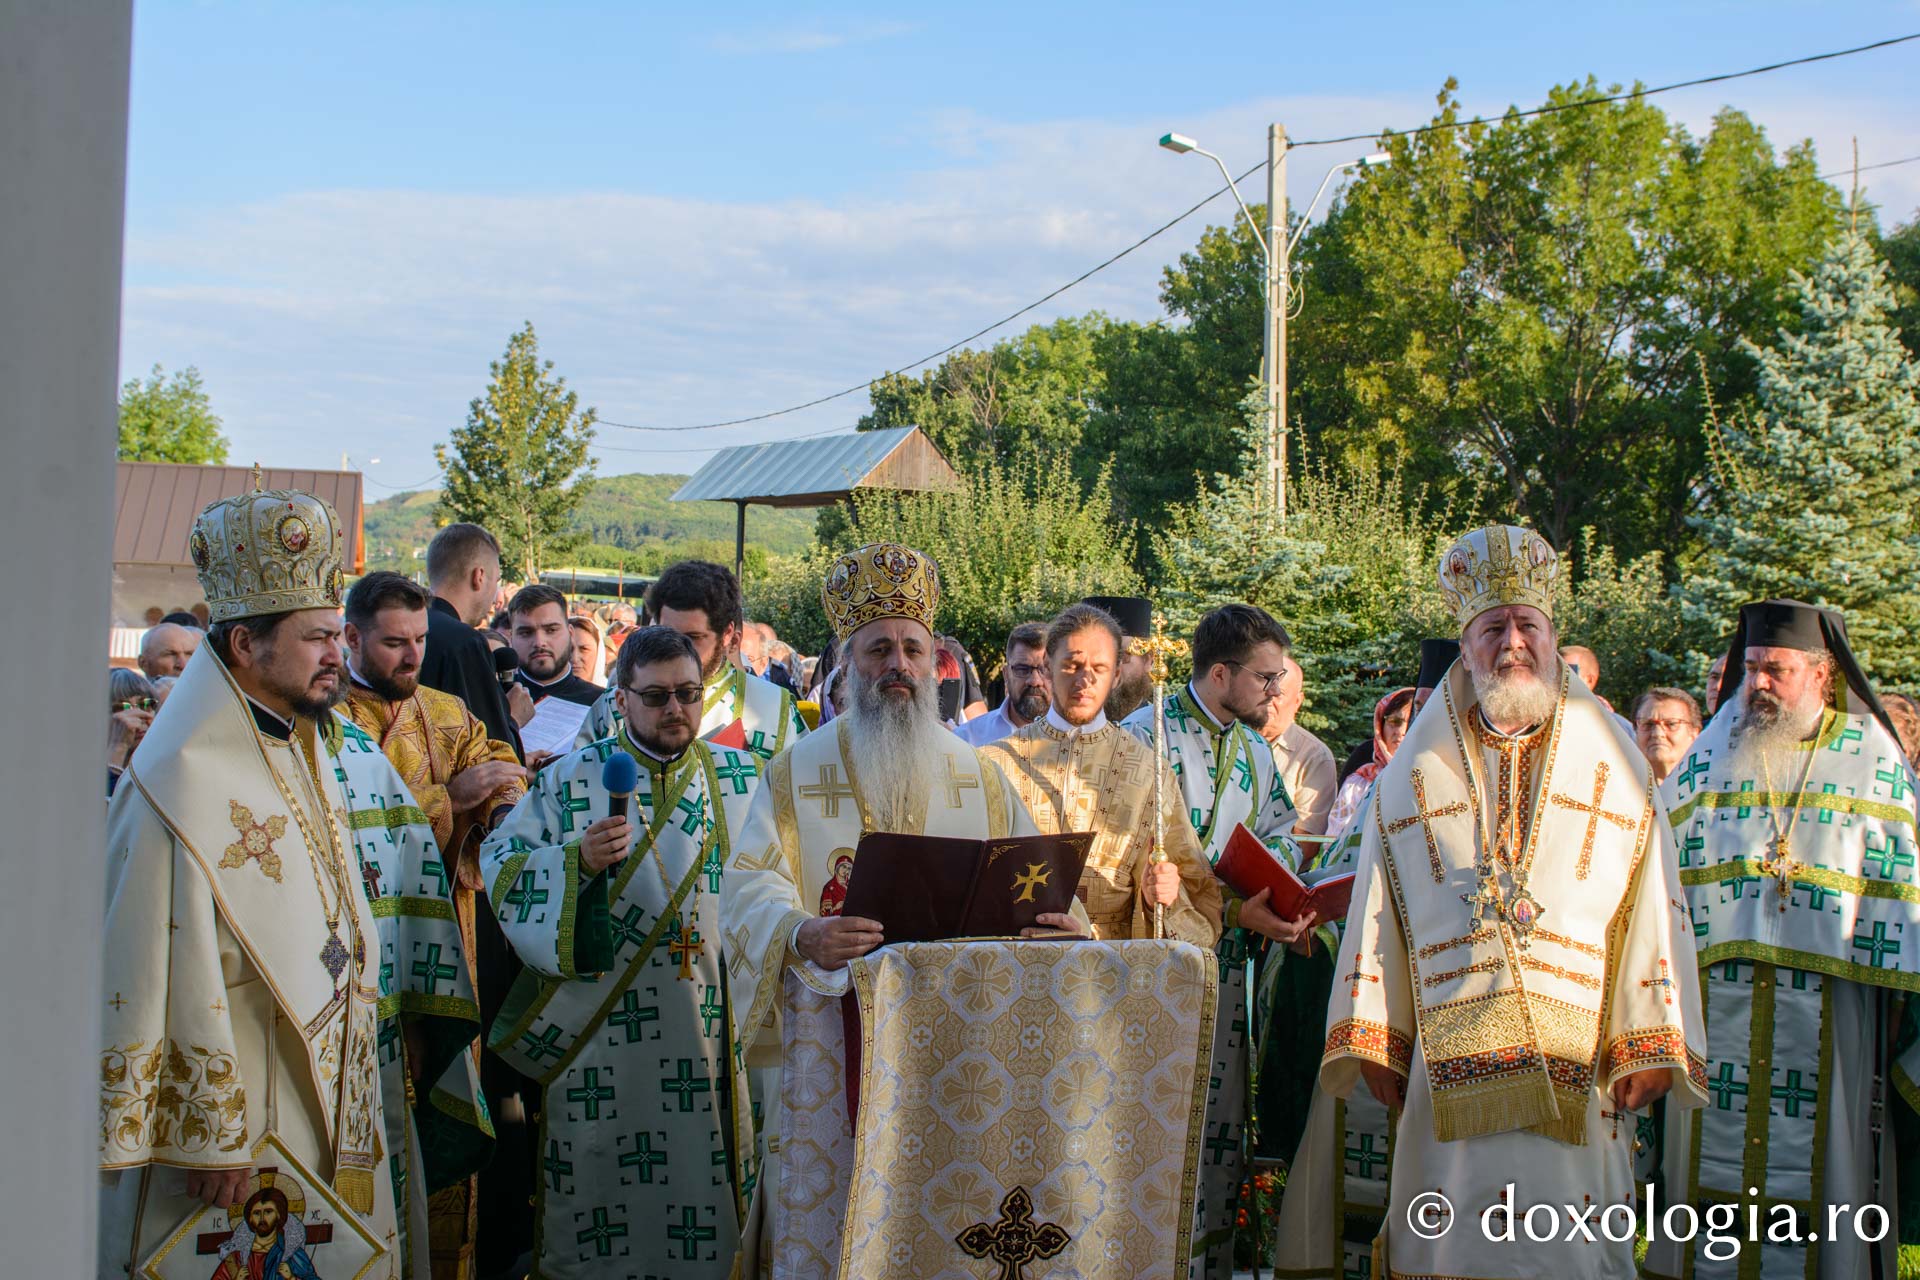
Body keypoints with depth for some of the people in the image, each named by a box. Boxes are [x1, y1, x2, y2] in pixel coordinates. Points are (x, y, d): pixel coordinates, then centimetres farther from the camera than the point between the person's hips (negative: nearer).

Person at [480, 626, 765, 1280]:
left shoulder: (743, 779, 8)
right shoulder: (571, 779, 3)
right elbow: (502, 866, -4)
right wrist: (579, 862, -20)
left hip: (718, 1024, 2)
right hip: (602, 1028, -1)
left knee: (712, 1171, 4)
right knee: (607, 1180, 3)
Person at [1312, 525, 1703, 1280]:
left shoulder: (1613, 768, 8)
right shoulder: (1416, 773, 11)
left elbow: (1651, 910, 3)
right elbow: (1377, 909, 8)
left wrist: (1650, 1046, -4)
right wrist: (1371, 1041, 3)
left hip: (1575, 1067, 0)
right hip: (1450, 1054, 1)